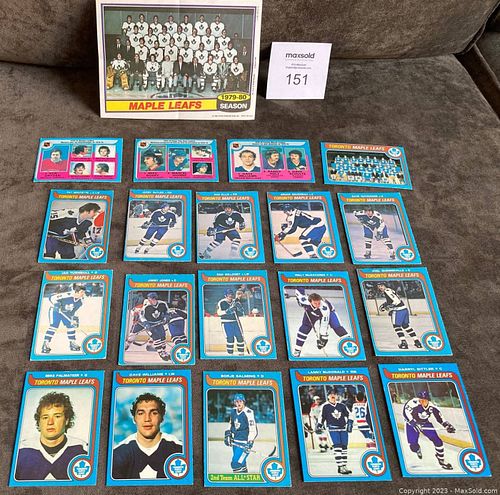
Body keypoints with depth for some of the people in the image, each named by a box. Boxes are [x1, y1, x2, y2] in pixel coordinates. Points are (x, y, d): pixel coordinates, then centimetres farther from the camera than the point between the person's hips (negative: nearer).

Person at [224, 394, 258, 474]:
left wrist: (250, 443, -29)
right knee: (241, 463, 15)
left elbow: (253, 430, -21)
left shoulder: (248, 413, -20)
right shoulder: (233, 411, 1)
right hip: (235, 442, 7)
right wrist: (228, 435, 12)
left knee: (236, 463, -14)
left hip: (245, 442, -7)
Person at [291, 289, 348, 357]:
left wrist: (323, 337, -35)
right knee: (304, 327, -10)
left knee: (336, 326, -21)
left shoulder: (325, 307, -44)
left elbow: (324, 324, -37)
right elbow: (299, 289, -23)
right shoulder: (305, 301, -40)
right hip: (310, 311, 2)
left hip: (328, 311, -2)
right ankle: (297, 349, 0)